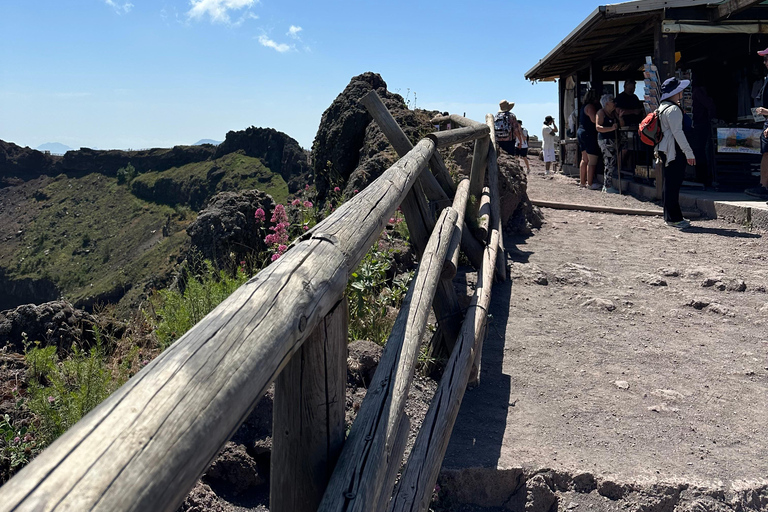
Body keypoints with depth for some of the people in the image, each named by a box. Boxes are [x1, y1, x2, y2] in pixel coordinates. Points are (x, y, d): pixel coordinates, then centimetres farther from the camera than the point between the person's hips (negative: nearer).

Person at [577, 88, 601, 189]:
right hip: (589, 134, -10)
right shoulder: (590, 106, -13)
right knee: (592, 161, -9)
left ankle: (582, 181, 17)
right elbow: (594, 119, -25)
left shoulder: (584, 107, 17)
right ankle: (590, 183, -11)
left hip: (581, 132, 10)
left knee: (584, 159, 14)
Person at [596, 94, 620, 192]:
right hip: (605, 140, -8)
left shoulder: (614, 113, 19)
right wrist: (611, 128, -23)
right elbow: (598, 127, -14)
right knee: (610, 164, -11)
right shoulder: (601, 112, -3)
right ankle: (608, 186, -7)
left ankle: (606, 186, 14)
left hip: (613, 140, 8)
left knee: (609, 164, 8)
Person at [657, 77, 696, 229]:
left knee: (668, 183, 13)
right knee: (673, 183, -7)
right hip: (674, 150, -11)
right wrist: (689, 153, -19)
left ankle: (670, 216, 20)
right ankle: (674, 218, -4)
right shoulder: (673, 109, -16)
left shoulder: (663, 106, 16)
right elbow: (678, 132, -20)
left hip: (665, 149, 11)